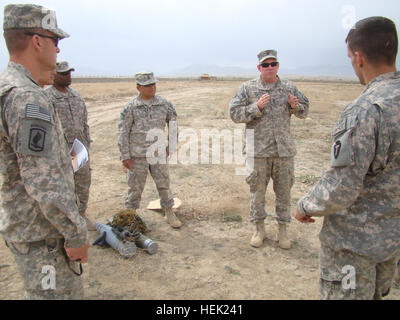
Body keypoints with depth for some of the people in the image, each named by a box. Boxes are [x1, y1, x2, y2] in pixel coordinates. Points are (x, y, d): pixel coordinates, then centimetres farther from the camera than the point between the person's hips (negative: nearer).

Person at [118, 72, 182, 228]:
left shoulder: (164, 104, 0)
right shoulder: (131, 107, -6)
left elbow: (173, 124, 12)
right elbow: (123, 133, -4)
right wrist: (125, 156, -6)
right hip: (137, 155, -2)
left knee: (164, 184, 9)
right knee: (136, 186, 9)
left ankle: (169, 213, 25)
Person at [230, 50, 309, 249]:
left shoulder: (289, 88, 8)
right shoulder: (248, 88, 0)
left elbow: (304, 111, 16)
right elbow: (234, 113, -6)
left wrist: (295, 106, -7)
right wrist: (256, 107, -19)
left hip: (284, 150, 2)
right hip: (258, 149, -2)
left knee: (284, 190, 10)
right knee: (257, 190, 8)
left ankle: (282, 229, 28)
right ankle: (259, 228, 26)